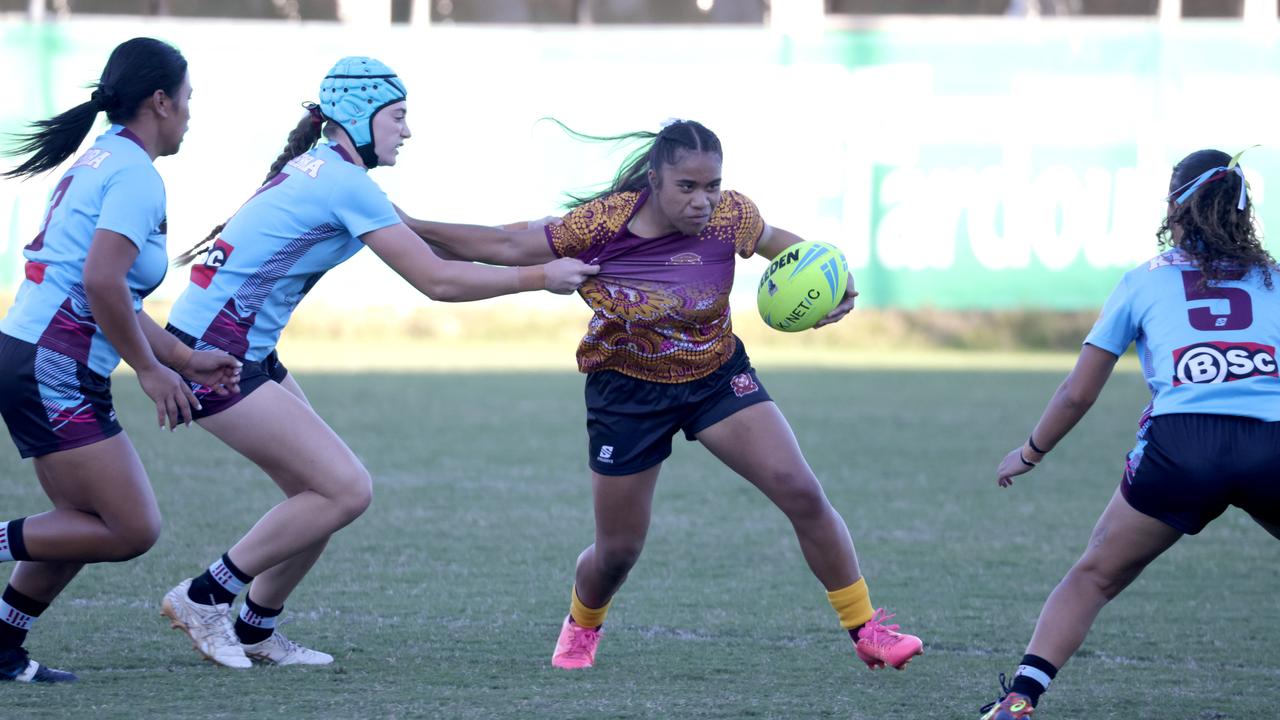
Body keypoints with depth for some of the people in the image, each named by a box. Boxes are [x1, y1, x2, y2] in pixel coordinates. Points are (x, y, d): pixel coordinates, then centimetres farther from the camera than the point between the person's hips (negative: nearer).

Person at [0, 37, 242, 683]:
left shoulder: (100, 160, 19)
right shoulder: (136, 175, -12)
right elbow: (101, 281, -23)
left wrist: (186, 359, 22)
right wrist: (150, 369, -13)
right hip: (56, 371, -10)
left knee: (83, 521, 16)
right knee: (132, 530, -8)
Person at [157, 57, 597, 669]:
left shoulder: (316, 167, 12)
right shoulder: (345, 181, -16)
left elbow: (404, 232, 23)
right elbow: (436, 281, -15)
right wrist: (539, 278, -8)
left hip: (247, 353, 10)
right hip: (213, 357, -10)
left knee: (323, 489, 11)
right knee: (347, 490, -9)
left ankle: (255, 631, 19)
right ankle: (202, 599, -2)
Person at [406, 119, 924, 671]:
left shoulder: (729, 216, -21)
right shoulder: (602, 222, -24)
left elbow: (777, 242, 2)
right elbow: (509, 248, -13)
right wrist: (407, 227, -14)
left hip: (718, 377, 1)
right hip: (627, 391, -1)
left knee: (803, 495, -14)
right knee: (617, 551, 7)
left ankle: (866, 630, 0)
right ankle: (580, 628, 43)